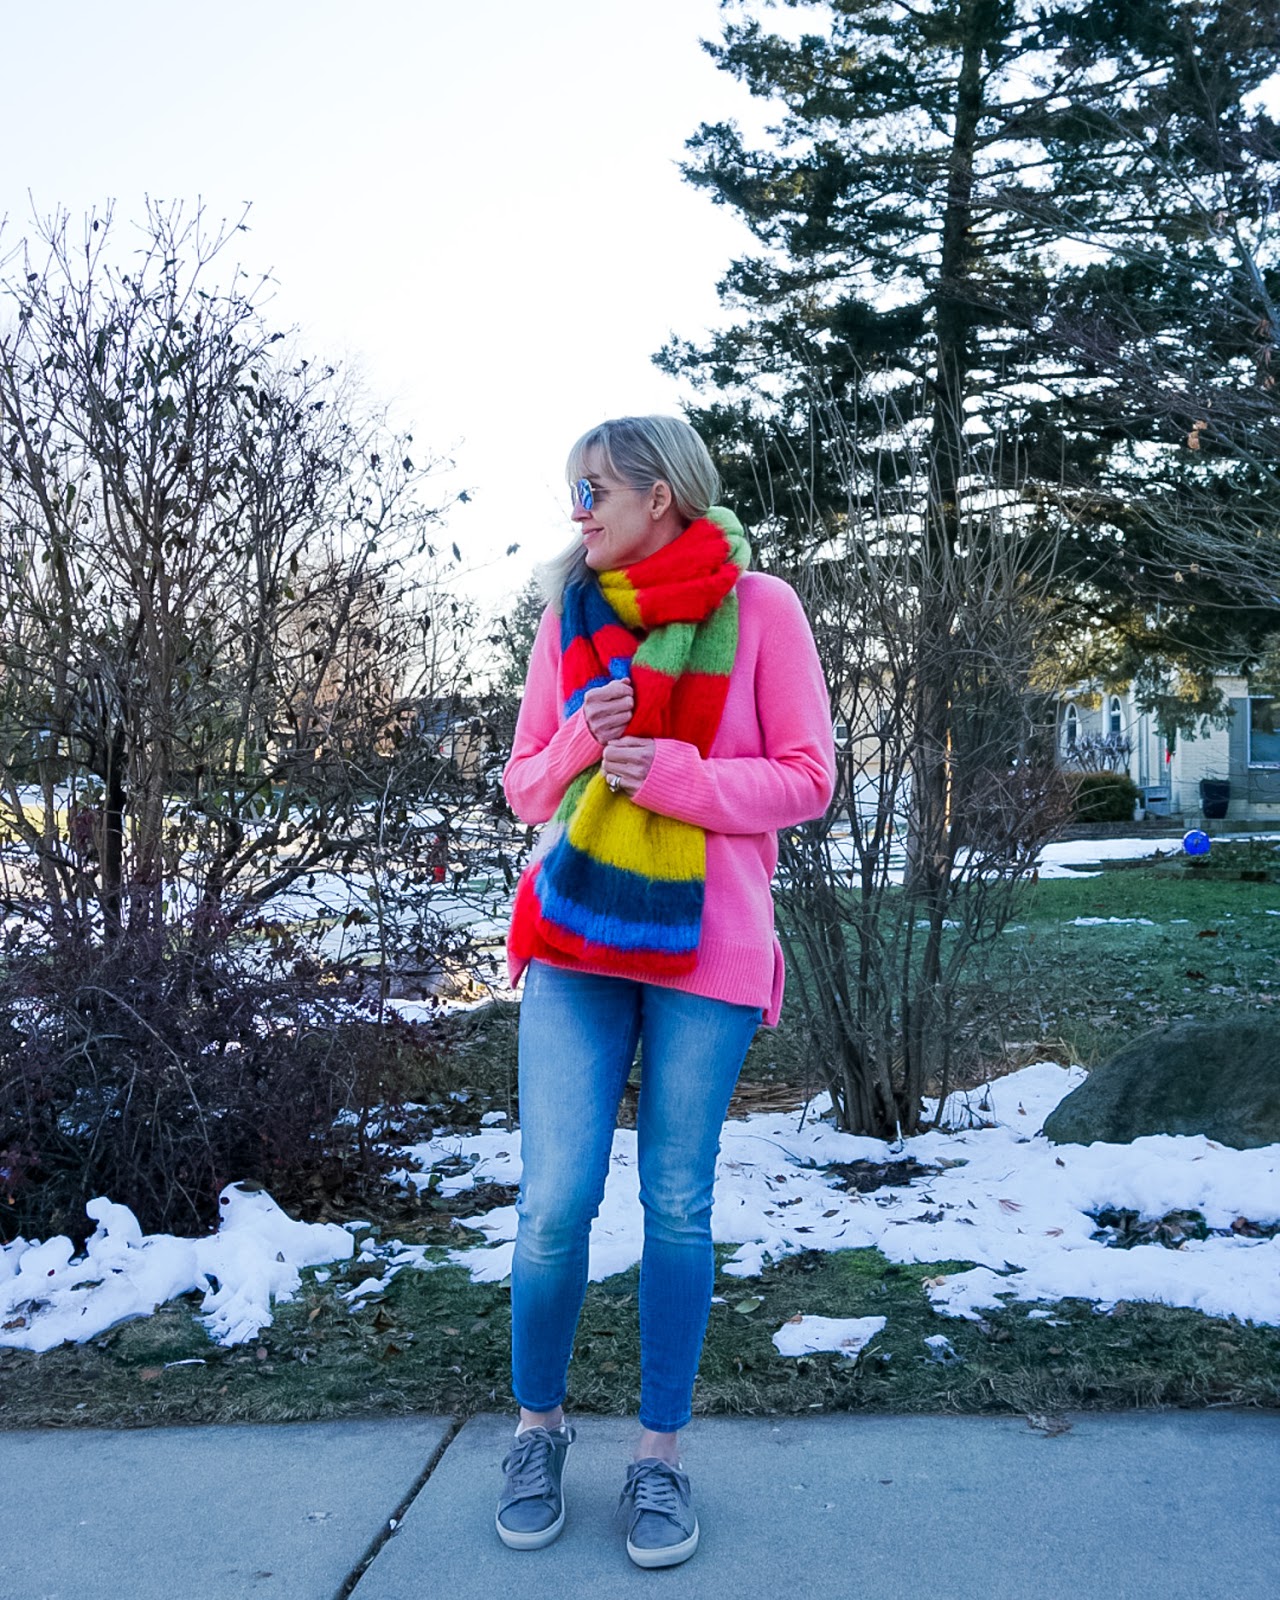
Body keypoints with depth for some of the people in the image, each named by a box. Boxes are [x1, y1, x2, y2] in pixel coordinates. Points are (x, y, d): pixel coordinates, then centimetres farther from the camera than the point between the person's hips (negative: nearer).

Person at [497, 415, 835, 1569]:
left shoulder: (759, 608, 0)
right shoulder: (569, 614, 10)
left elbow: (806, 779, -2)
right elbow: (524, 783, 12)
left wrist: (674, 772, -15)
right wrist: (579, 746, -9)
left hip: (707, 948, -2)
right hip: (577, 941, 2)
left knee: (677, 1204, 5)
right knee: (555, 1201, -1)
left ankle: (661, 1454, 21)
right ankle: (539, 1426, 22)